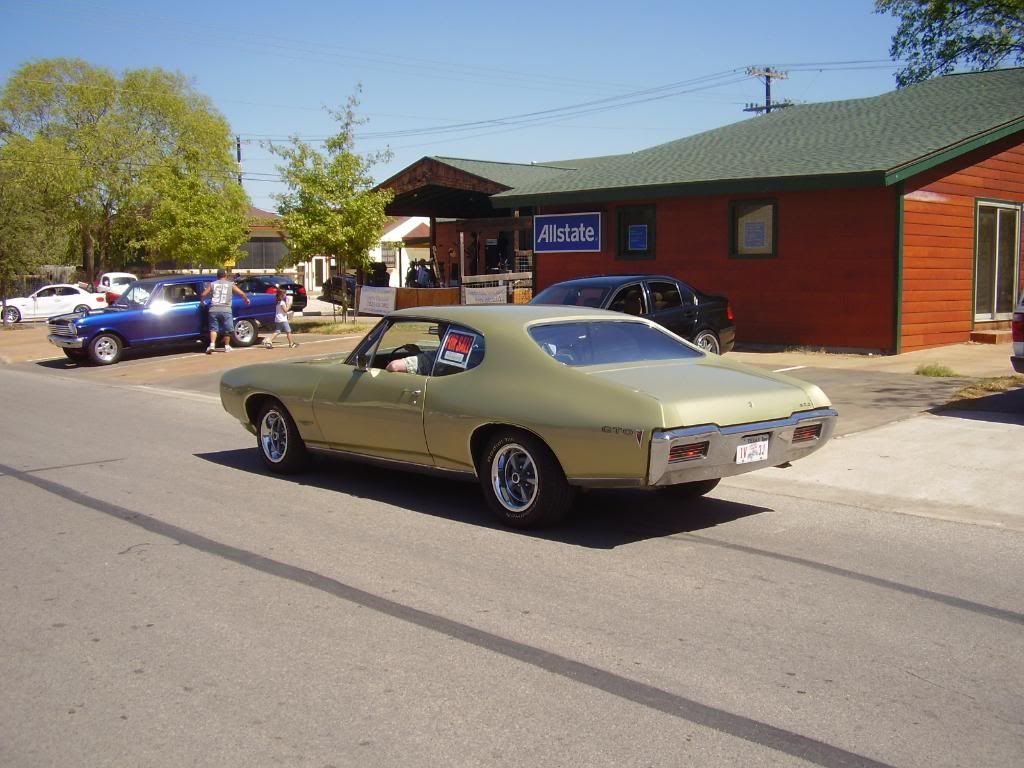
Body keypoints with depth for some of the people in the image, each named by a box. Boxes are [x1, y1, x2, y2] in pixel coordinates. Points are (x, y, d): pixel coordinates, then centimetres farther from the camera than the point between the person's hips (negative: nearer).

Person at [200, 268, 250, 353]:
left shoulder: (212, 284, 11)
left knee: (213, 328, 6)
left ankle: (212, 345, -11)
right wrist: (246, 299, 29)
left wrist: (201, 300, 29)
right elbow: (241, 293, 9)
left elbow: (203, 295, 8)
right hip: (225, 309, -1)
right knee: (227, 329, 10)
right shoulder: (230, 284, 9)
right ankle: (227, 346, 16)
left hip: (214, 309, 2)